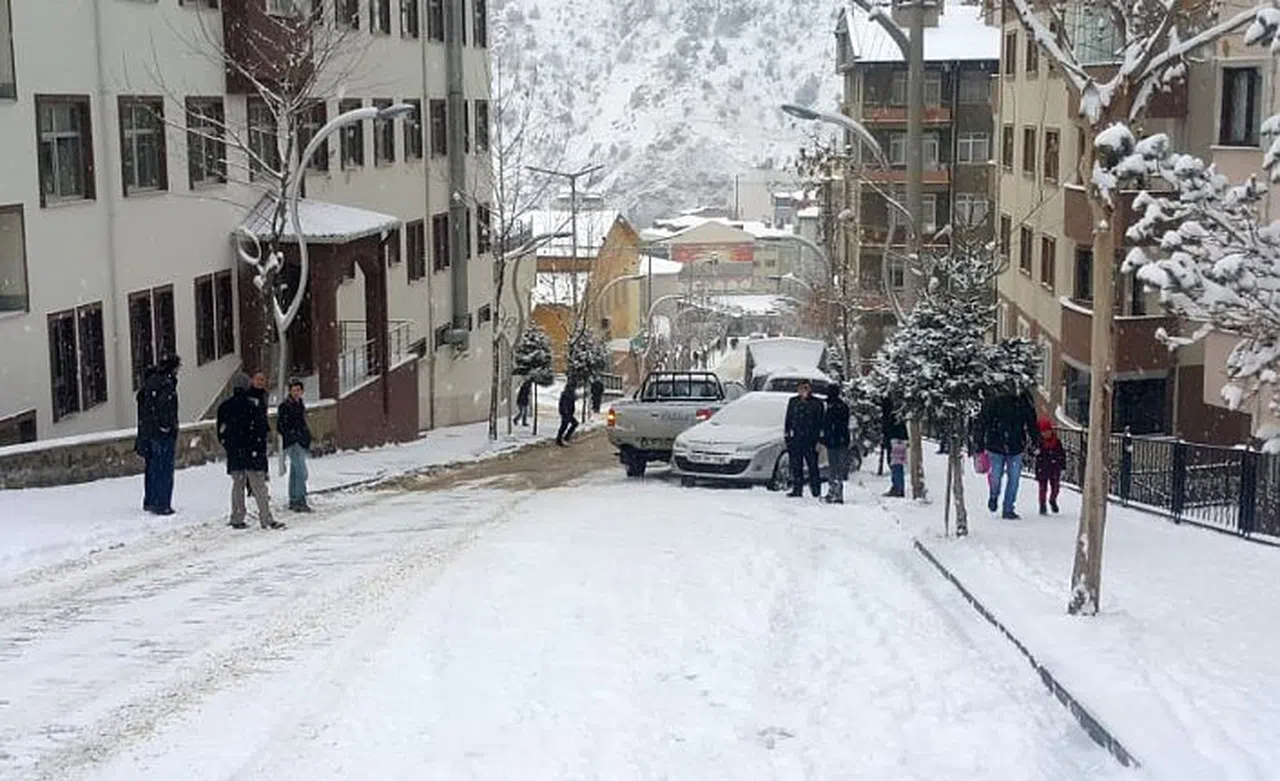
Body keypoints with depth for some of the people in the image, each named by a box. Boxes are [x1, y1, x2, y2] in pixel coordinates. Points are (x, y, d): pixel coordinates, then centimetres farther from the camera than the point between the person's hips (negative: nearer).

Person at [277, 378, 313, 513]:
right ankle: (300, 501, -15)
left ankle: (293, 501, 19)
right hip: (293, 444, -9)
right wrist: (292, 436, -17)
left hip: (302, 443, 9)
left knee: (295, 473, 13)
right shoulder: (285, 406, -9)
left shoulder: (300, 404, 16)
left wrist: (307, 440, 18)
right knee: (301, 472, -15)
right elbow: (280, 426, -12)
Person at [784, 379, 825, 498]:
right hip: (796, 439, 3)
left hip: (810, 439, -3)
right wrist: (786, 434, 9)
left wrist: (819, 439, -5)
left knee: (813, 465, -4)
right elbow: (788, 420, 16)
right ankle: (797, 490, 9)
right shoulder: (793, 402, 12)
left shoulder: (817, 403, 3)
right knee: (796, 466, 4)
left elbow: (821, 422, 2)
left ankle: (816, 491, 1)